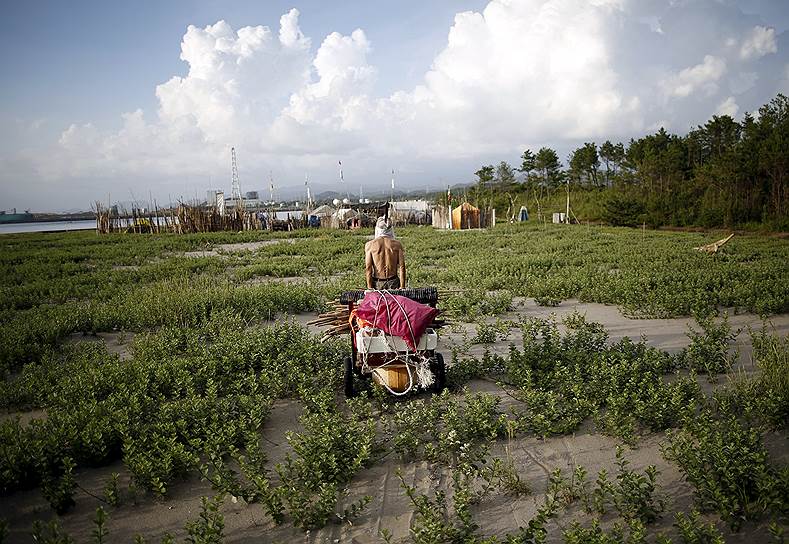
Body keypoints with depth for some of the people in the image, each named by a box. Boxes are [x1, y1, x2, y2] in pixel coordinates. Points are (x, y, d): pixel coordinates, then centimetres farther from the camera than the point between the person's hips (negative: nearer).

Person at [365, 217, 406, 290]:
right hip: (393, 283, 0)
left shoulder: (369, 245, -4)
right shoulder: (397, 244, -1)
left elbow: (368, 268, -5)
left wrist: (370, 287, 0)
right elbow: (401, 267, -2)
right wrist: (402, 286, 3)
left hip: (377, 283, 0)